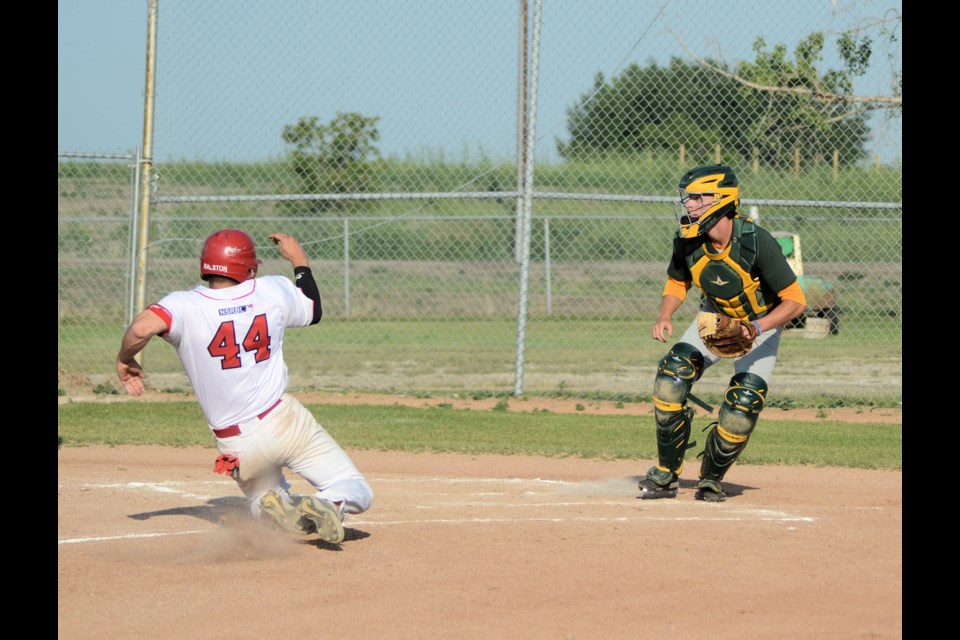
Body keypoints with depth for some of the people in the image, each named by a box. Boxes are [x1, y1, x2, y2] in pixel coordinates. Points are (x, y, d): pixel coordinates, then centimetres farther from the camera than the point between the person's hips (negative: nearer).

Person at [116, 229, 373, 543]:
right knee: (356, 494, 7)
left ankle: (281, 510, -12)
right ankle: (328, 506, -29)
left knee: (263, 500, 26)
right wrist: (299, 259, 34)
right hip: (285, 420, 0)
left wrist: (125, 359, -6)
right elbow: (314, 311, 21)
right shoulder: (273, 291, 0)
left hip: (236, 444, 0)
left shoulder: (185, 306, -9)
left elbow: (142, 328, -27)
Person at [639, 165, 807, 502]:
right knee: (672, 373, -19)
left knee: (744, 403, -20)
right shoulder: (688, 242, -18)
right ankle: (665, 476, -8)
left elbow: (795, 300, -28)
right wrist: (664, 317, -16)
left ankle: (711, 479, 6)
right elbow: (677, 283, 4)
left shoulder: (756, 242, -32)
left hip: (762, 324, -4)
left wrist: (755, 328, -41)